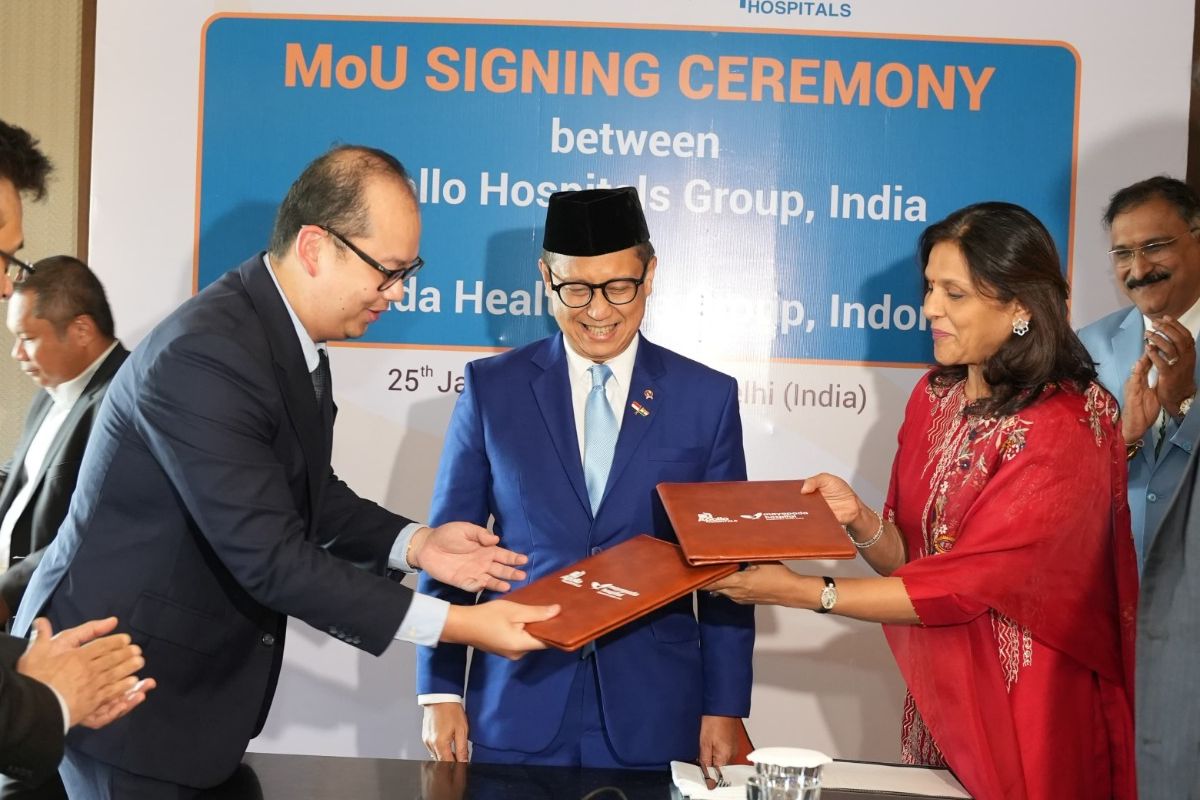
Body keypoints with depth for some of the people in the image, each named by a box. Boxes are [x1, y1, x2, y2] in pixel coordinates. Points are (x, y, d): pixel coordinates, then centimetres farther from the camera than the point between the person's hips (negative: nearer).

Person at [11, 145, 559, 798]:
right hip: (122, 680, -8)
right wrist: (456, 625, -25)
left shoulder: (294, 340, 1)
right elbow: (271, 557, -28)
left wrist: (416, 544, -5)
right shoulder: (203, 355, -28)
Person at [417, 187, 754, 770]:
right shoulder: (492, 388, 1)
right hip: (518, 703, 0)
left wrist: (725, 706, 1)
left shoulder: (707, 397, 1)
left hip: (654, 710, 0)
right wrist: (440, 691, 0)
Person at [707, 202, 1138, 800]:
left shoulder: (1063, 432, -21)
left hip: (1025, 721, -6)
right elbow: (910, 558, 4)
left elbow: (962, 588, -22)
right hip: (937, 704, 6)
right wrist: (859, 522, -17)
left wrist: (796, 590, -21)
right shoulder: (934, 395, 1)